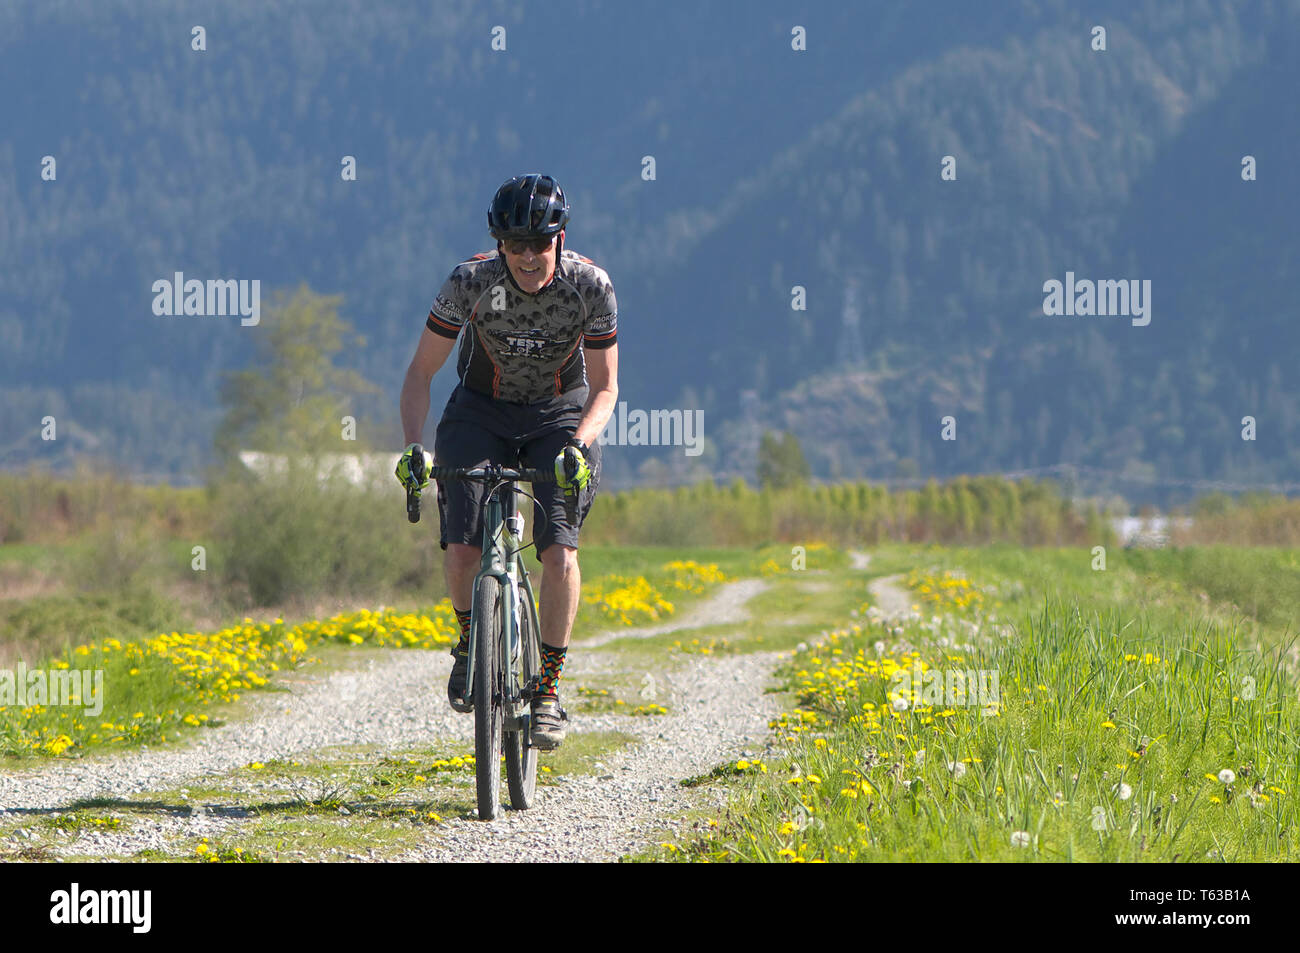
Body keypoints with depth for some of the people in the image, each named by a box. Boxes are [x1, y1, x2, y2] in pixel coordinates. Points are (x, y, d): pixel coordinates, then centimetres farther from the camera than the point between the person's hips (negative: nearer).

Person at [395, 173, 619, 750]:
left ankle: (549, 685, -7)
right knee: (461, 550, -17)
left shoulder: (591, 286, -21)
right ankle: (470, 641, 14)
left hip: (559, 416, 0)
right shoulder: (470, 282, -22)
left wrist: (578, 445, -30)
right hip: (482, 412, 0)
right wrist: (412, 446, -26)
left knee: (559, 551, -21)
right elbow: (421, 372, -12)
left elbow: (604, 388, -12)